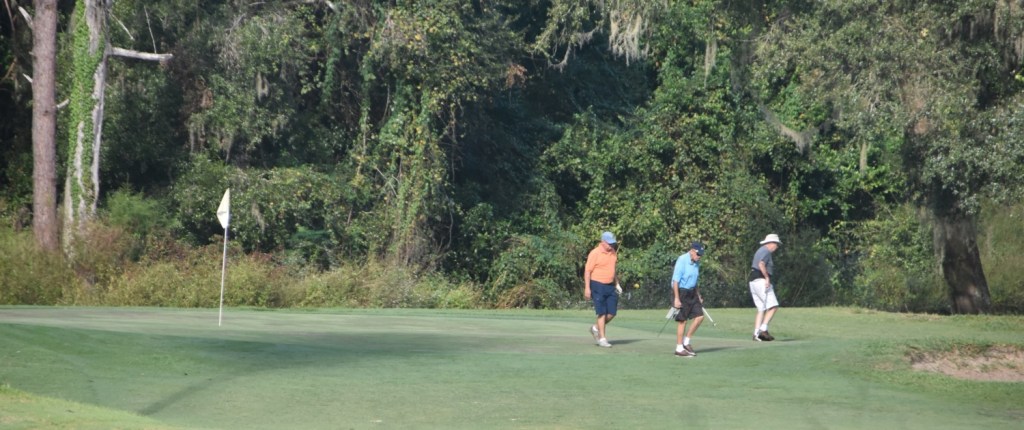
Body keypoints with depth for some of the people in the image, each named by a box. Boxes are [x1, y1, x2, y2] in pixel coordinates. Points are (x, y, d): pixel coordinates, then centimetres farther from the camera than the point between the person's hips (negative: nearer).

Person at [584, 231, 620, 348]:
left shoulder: (613, 252, 11)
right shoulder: (595, 253, -10)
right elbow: (587, 271, -10)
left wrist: (617, 284, 18)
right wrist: (587, 288, -15)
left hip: (610, 286, 6)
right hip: (598, 285, -6)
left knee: (612, 313, 2)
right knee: (602, 313, -6)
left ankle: (596, 328, 25)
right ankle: (602, 338, 2)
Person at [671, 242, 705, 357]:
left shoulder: (696, 263, 9)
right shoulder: (682, 260, -16)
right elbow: (675, 280, -19)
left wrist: (698, 296, 19)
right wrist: (676, 298, -22)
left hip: (691, 292, 8)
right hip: (681, 292, -8)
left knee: (699, 316, 2)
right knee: (682, 321, -4)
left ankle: (686, 342, 12)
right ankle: (679, 349, 5)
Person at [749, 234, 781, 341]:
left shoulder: (760, 250, 24)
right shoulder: (766, 251, -7)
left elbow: (753, 267, 25)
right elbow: (761, 265, -24)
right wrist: (767, 278, -21)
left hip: (753, 281, 10)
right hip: (761, 281, -10)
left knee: (761, 309, 8)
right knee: (773, 306, -12)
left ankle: (756, 334, 0)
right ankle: (763, 329, -20)